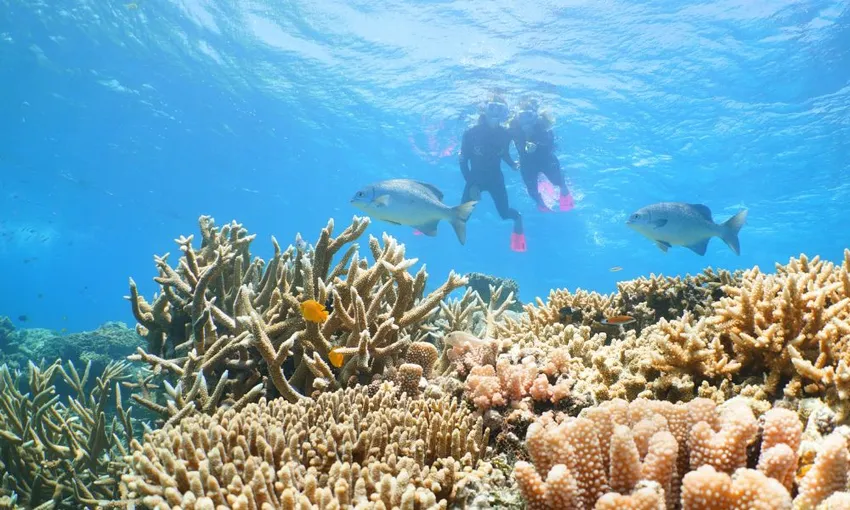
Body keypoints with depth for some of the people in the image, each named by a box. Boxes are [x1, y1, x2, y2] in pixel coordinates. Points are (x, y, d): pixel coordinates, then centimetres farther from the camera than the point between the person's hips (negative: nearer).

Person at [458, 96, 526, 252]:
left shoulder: (505, 134, -14)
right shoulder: (471, 133, -20)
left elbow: (505, 154, 5)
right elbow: (463, 161, -13)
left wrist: (513, 164, -16)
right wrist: (471, 184, -19)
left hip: (495, 179, 1)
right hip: (475, 179, -1)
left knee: (504, 213, -6)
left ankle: (518, 218, 30)